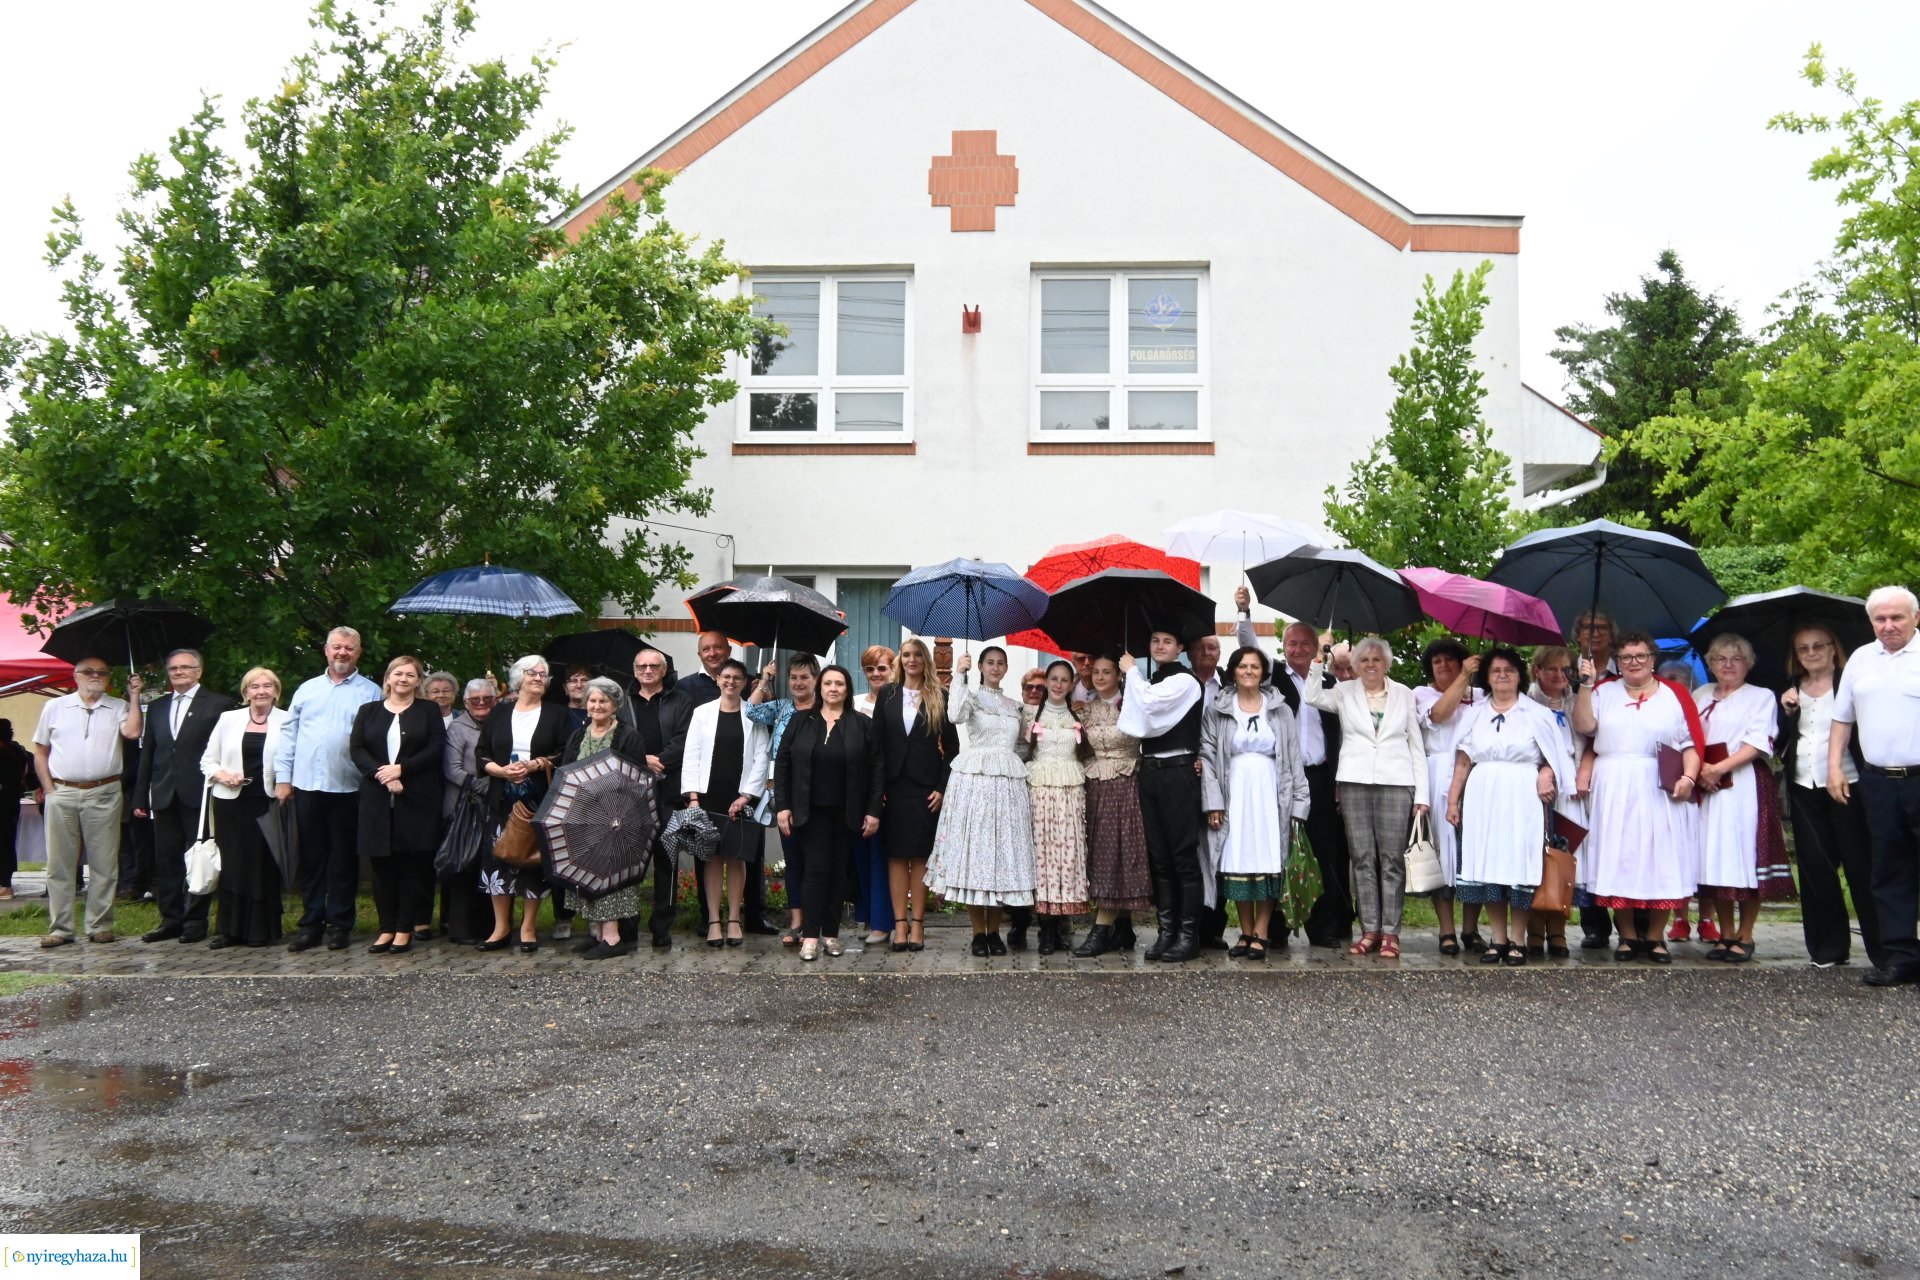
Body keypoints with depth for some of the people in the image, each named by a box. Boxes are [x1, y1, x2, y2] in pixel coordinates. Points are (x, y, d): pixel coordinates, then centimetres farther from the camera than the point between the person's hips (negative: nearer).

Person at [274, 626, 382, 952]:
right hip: (306, 786, 3)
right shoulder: (307, 690, 13)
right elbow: (289, 735, 11)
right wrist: (282, 777, 5)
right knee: (311, 857, 9)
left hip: (347, 788, -3)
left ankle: (339, 924, 13)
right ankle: (311, 922, 17)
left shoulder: (371, 693, 2)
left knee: (343, 858, 4)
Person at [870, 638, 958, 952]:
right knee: (896, 855, 2)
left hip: (926, 786, -1)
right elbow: (877, 741, 5)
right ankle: (900, 923, 5)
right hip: (894, 785, 1)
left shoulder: (940, 697, 3)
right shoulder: (887, 694, 7)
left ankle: (917, 924, 5)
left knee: (921, 855, 1)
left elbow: (952, 745, 2)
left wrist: (943, 787, -6)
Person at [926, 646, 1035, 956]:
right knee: (973, 849, -5)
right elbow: (955, 715, -19)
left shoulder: (1014, 706, 18)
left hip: (1009, 782, 4)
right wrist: (959, 675, -14)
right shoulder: (972, 697, 4)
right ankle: (978, 932, 2)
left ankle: (994, 931, 10)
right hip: (974, 780, -4)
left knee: (1003, 851, 2)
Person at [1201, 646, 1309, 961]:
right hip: (1234, 795, 0)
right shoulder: (1216, 709, 6)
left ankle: (1261, 934, 4)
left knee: (1268, 863, -2)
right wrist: (1213, 802, -5)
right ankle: (1246, 932, 11)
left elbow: (1294, 758, 6)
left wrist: (1298, 803, -1)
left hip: (1270, 795, 0)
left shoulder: (1280, 710, 8)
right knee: (1238, 863, 0)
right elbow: (1207, 756, 3)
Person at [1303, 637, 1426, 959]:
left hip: (1396, 782, 0)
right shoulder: (1344, 691, 9)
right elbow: (1312, 696, -9)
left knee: (1392, 858, -2)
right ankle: (1370, 930, 8)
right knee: (1363, 858, 2)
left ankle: (1390, 932, 3)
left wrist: (1421, 793, 4)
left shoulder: (1404, 693, 10)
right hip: (1355, 782, 1)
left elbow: (1416, 743, 10)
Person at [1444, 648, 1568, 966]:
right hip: (1483, 797, 2)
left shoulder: (1537, 714, 6)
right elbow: (1462, 762, 11)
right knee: (1487, 866, 0)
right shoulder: (1474, 713, 12)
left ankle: (1517, 940, 7)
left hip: (1522, 799, -2)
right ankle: (1498, 939, 9)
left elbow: (1553, 759, 5)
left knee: (1519, 866, -3)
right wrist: (1453, 800, 7)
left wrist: (1546, 776, -15)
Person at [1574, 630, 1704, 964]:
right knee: (1618, 861, 2)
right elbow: (1584, 726, -4)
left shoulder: (1675, 694, 7)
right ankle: (1628, 935, 12)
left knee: (1660, 860, 0)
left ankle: (1655, 937, 12)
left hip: (1660, 791, -1)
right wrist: (1585, 685, -10)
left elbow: (1692, 743, 2)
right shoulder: (1604, 691, 11)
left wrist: (1688, 777, -12)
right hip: (1613, 790, 1)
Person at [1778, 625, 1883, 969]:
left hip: (1846, 785, -4)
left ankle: (1883, 949, 3)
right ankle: (1828, 946, 14)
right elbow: (1778, 744, 11)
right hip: (1804, 789, 4)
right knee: (1814, 866, 5)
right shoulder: (1791, 691, 12)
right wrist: (1786, 711, -3)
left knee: (1860, 866, -3)